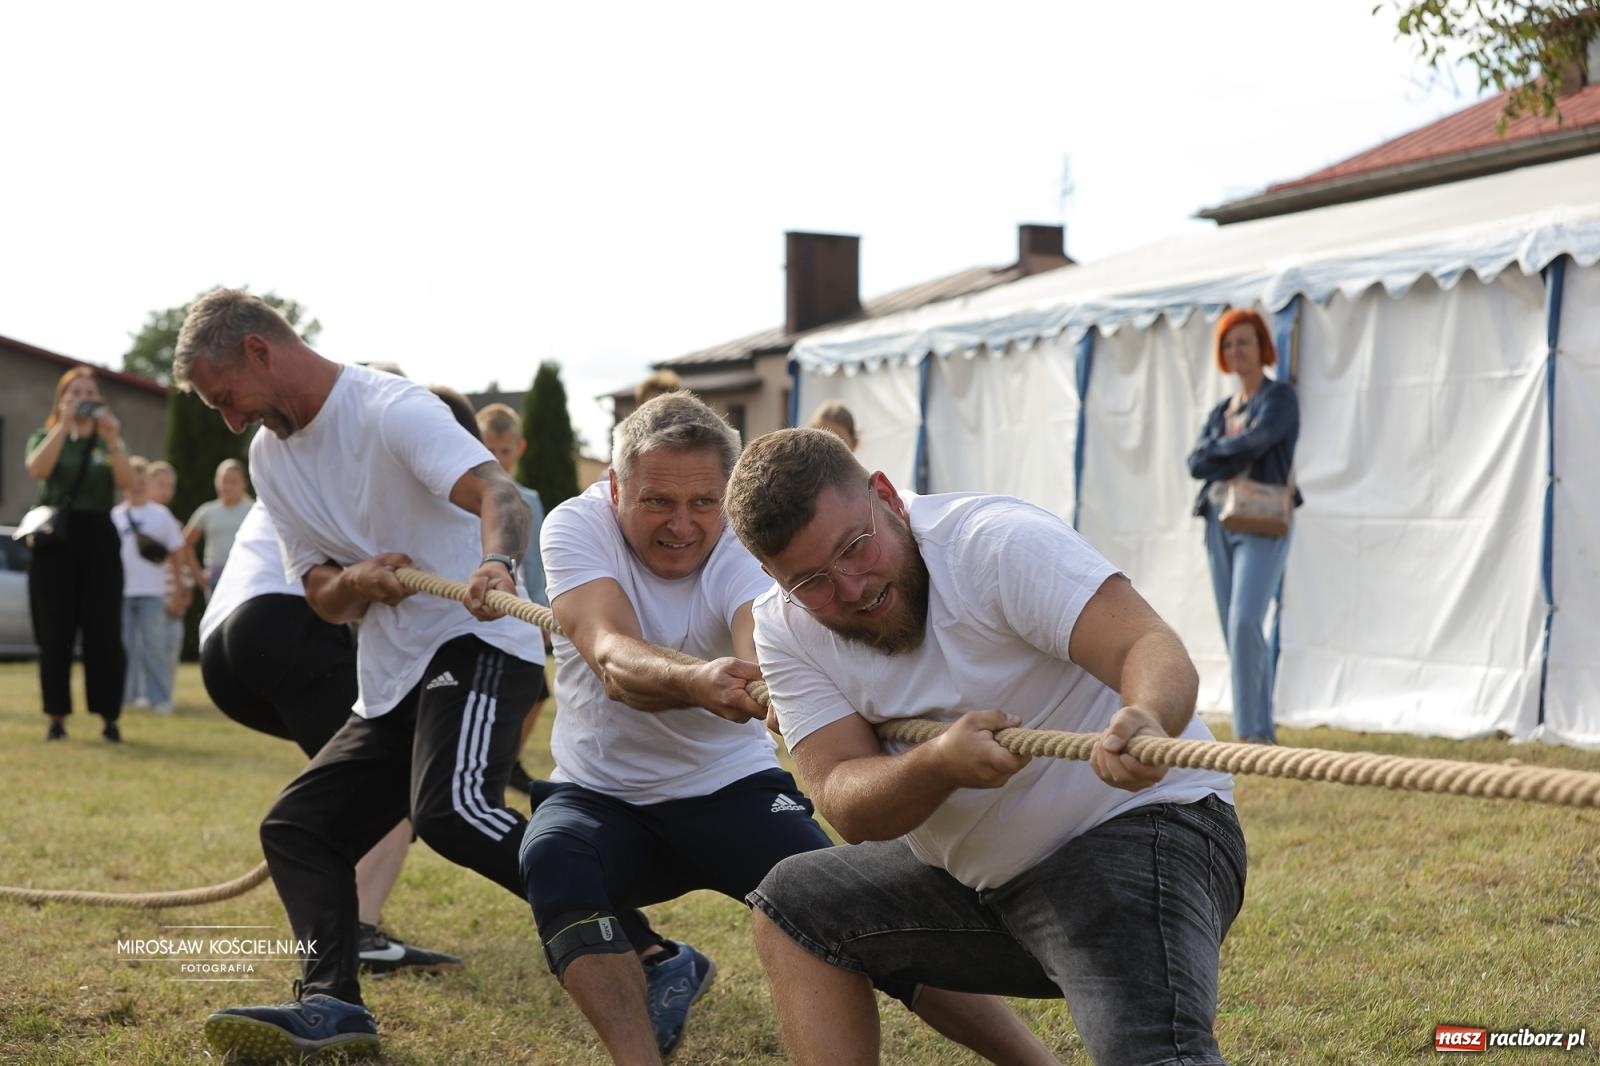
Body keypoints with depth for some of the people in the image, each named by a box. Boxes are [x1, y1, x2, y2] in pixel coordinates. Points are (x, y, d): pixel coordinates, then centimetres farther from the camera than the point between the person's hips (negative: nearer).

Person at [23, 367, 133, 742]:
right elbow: (37, 469, -13)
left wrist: (113, 439, -21)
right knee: (55, 636, -1)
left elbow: (125, 481, -7)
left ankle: (109, 718, 1)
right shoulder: (44, 438, 11)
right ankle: (56, 718, 5)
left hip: (99, 542, 1)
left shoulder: (109, 443, 13)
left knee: (105, 635, -4)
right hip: (54, 542, 0)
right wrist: (64, 424, -18)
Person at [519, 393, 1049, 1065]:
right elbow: (615, 661, -34)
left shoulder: (743, 550, -14)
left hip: (731, 786, 0)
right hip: (602, 794, 0)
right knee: (551, 858, -33)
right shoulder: (577, 527, -15)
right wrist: (697, 681, -56)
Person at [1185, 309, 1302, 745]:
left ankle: (1248, 731, -19)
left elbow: (1258, 440, -18)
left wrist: (1219, 451, -3)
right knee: (1235, 632, 6)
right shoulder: (1220, 411, 18)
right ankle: (1264, 732, 12)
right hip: (1220, 523, 7)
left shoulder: (1280, 397, -1)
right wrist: (1239, 452, -10)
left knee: (1245, 623, -21)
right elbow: (1196, 463, 4)